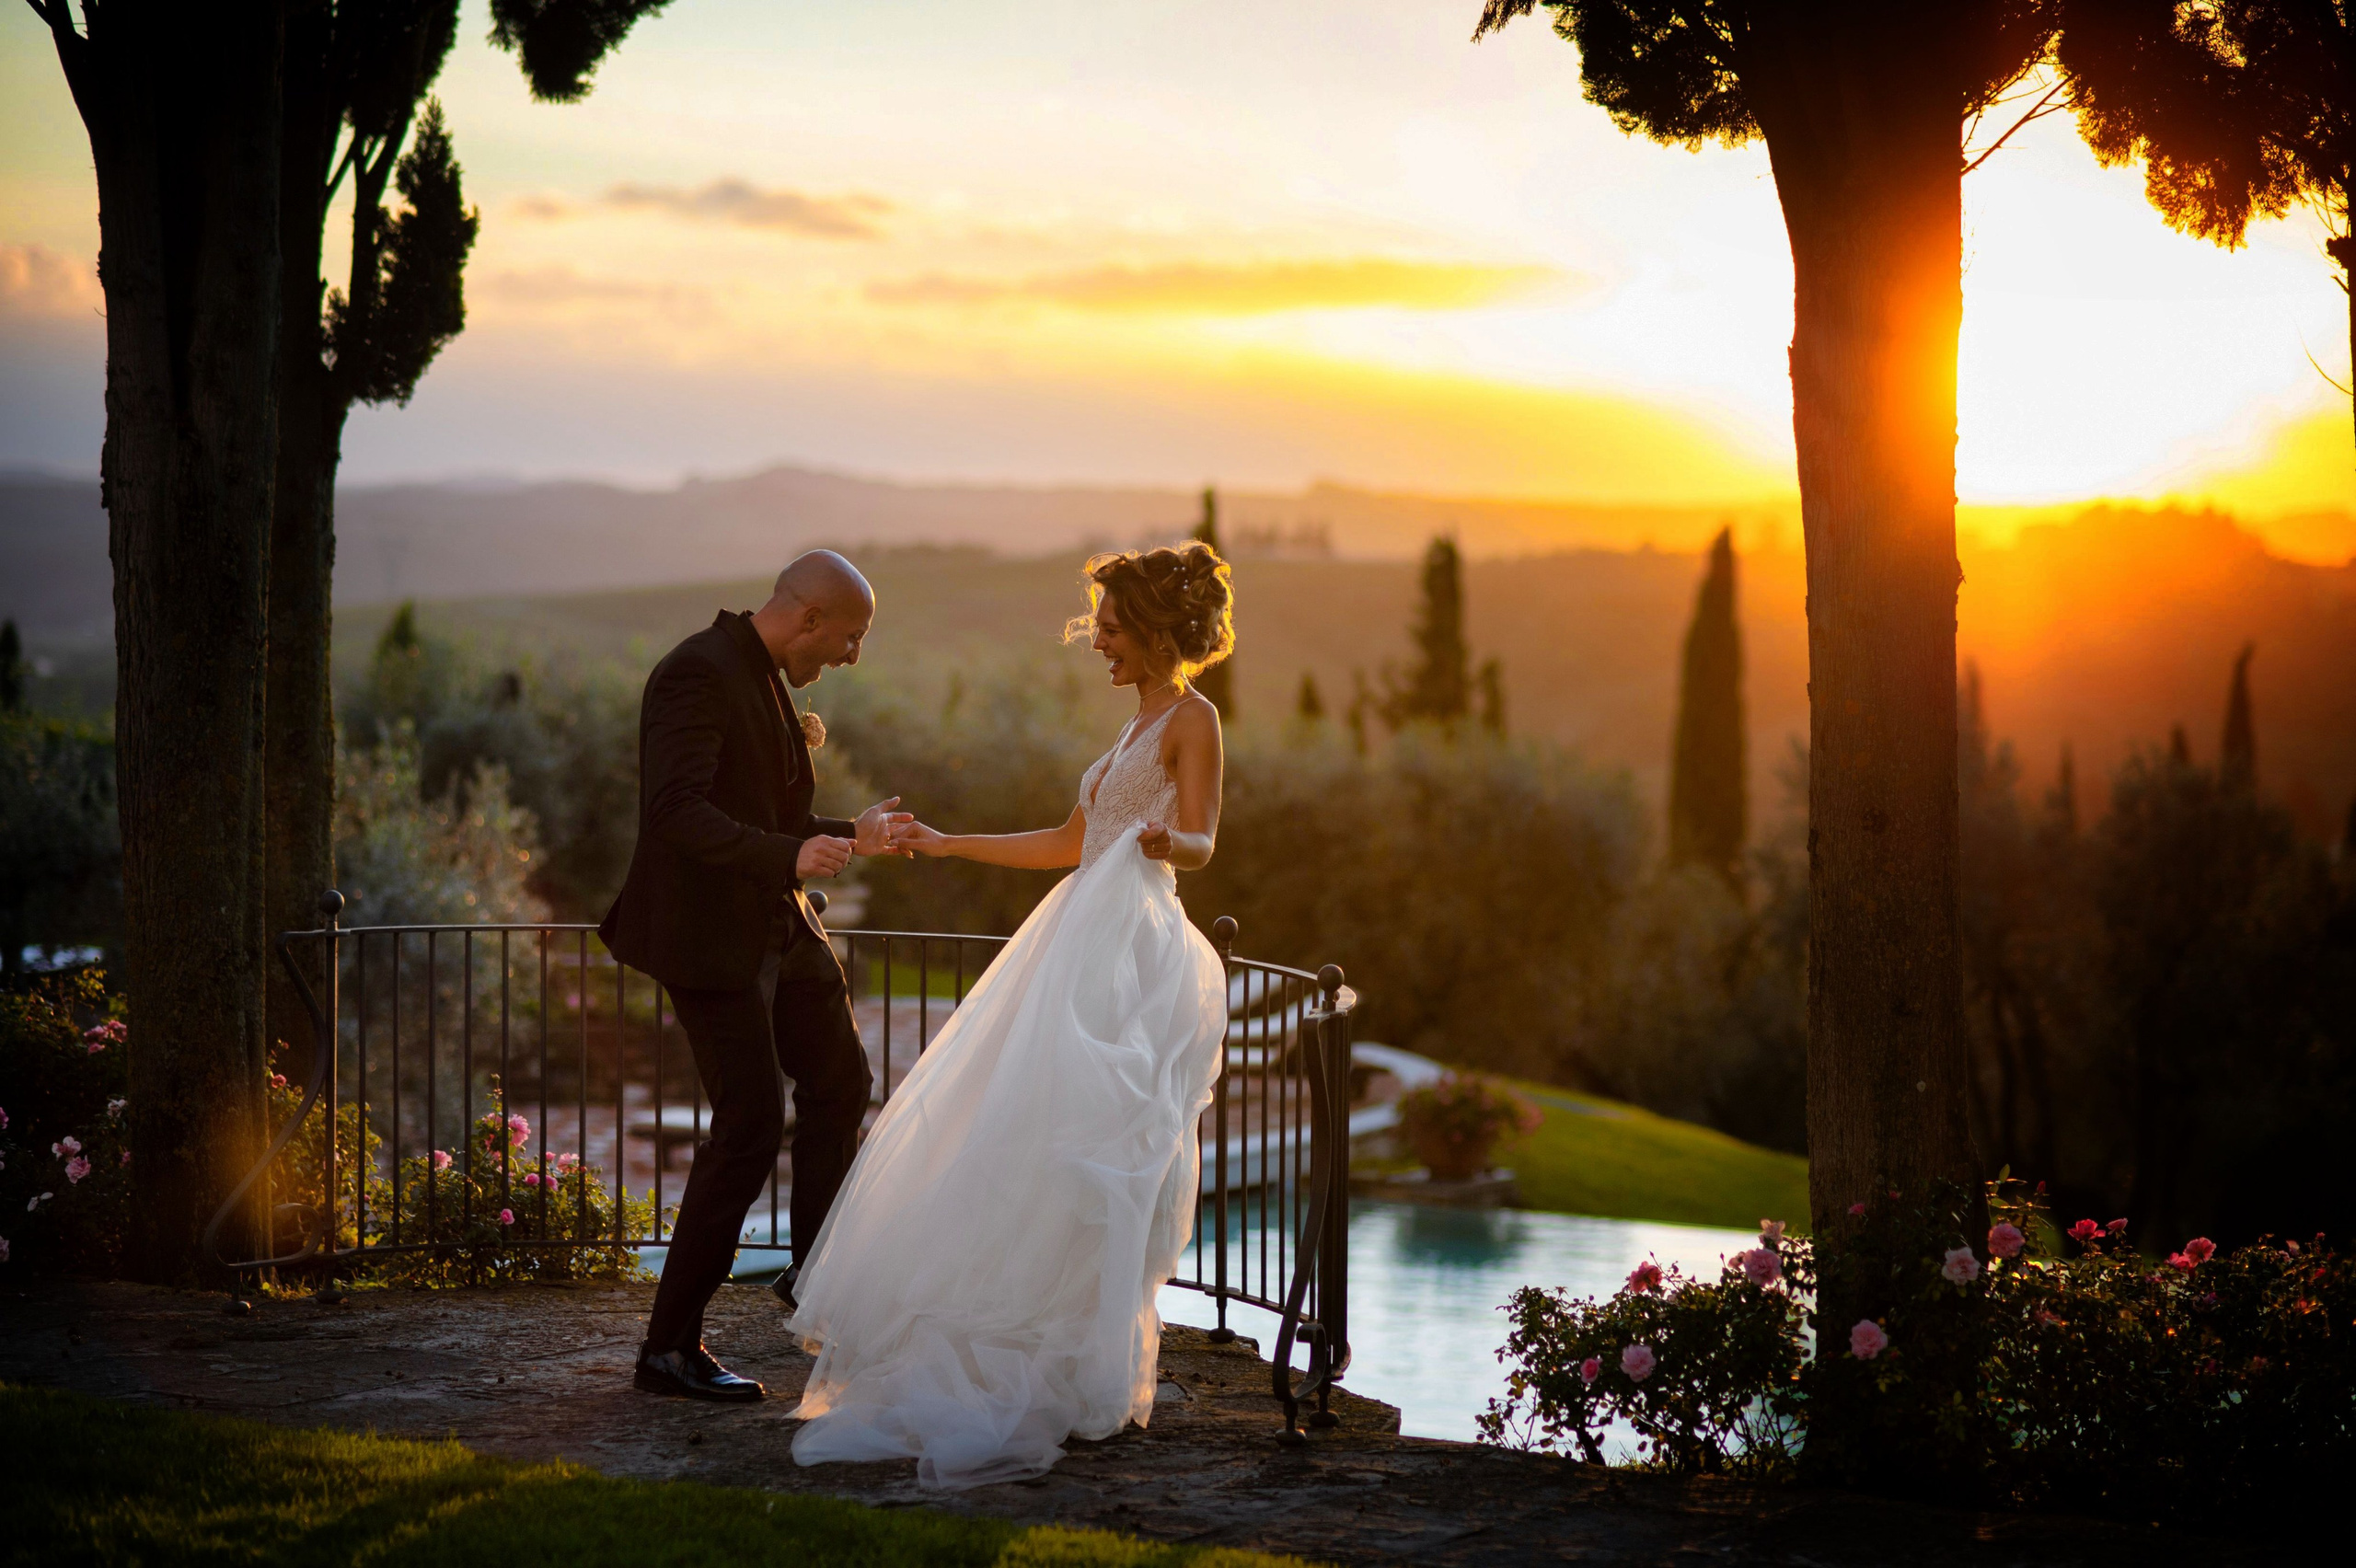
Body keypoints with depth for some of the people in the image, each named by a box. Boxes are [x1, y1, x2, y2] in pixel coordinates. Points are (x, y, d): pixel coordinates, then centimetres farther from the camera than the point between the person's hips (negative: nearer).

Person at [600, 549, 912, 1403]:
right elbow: (678, 812, -30)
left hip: (778, 925, 10)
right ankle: (669, 1347, -1)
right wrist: (789, 856, -39)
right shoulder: (698, 674, -19)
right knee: (751, 1124, -10)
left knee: (840, 1082, 21)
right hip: (711, 936, -10)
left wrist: (848, 837, 22)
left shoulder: (763, 678, 12)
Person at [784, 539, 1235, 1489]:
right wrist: (948, 845, 29)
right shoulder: (1137, 727, 22)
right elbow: (1071, 843, 27)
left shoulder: (1192, 718, -5)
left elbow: (1202, 842, -16)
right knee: (1016, 1146, 6)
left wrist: (1167, 842, -39)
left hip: (1129, 956, -9)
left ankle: (1093, 1383, -8)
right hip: (1082, 948, 9)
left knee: (1084, 1156, -12)